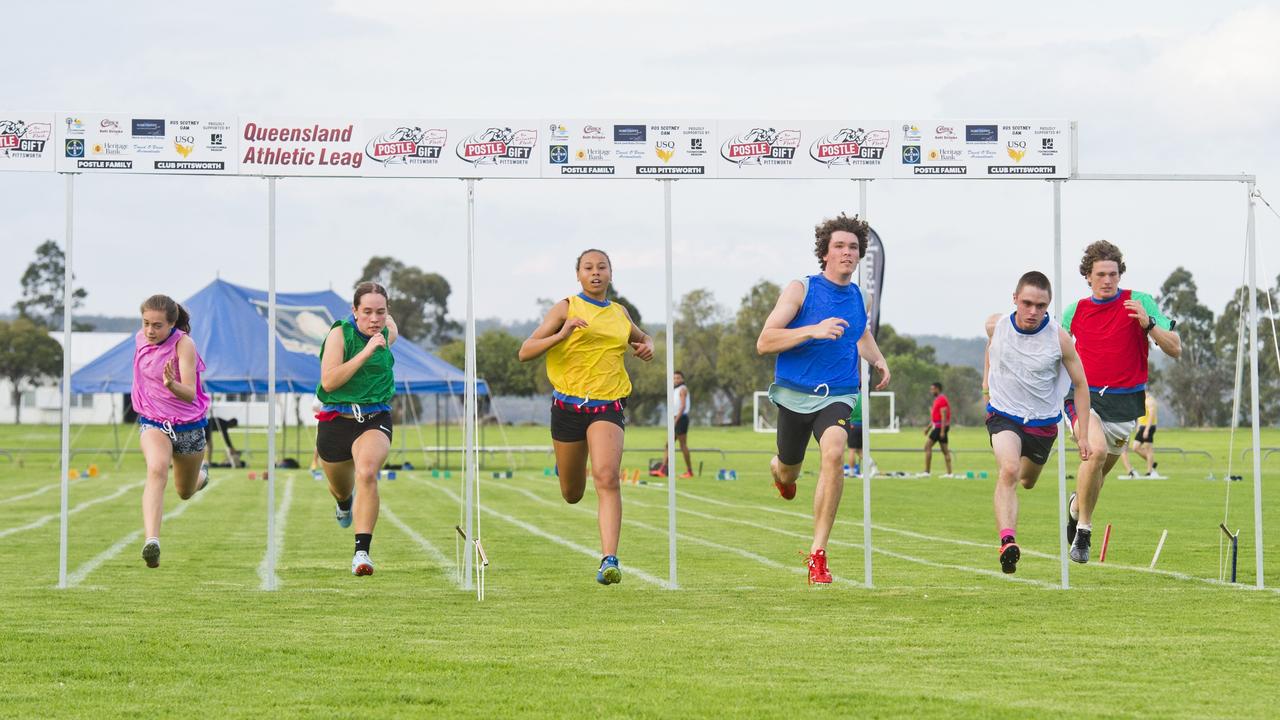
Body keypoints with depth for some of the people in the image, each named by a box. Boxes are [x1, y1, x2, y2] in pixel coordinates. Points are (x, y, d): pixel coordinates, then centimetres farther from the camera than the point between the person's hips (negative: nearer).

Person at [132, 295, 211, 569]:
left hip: (188, 426, -2)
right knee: (157, 470, -31)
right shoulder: (140, 339, -6)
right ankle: (151, 541, -45)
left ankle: (201, 473, 58)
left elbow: (190, 394, -32)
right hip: (153, 422, 2)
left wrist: (172, 385, -51)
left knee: (185, 493, 18)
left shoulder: (183, 344, -22)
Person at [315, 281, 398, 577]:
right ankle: (344, 504, 62)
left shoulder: (389, 333, -1)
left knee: (366, 473, -30)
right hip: (336, 421, 0)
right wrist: (365, 353, -29)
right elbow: (328, 382, -26)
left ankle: (361, 552, -35)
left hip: (375, 419, 0)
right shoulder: (340, 334, -14)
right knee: (341, 488, 20)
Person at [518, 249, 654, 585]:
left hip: (608, 407, 1)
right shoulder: (566, 308, 0)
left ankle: (609, 560, -28)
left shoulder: (619, 313, 11)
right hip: (568, 405, -1)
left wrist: (647, 345, 10)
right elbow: (525, 352, -7)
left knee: (607, 478, -22)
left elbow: (641, 337, 34)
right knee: (572, 493, 12)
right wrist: (561, 335, -23)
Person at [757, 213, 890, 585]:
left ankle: (818, 553, -24)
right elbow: (764, 342, -14)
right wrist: (814, 330, -25)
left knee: (834, 453, -29)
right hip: (795, 394, -1)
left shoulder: (857, 296, 8)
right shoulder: (801, 289, -6)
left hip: (838, 396, 1)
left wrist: (879, 360, 13)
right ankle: (778, 469, 58)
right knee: (788, 475, 15)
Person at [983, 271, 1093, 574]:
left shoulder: (1059, 338, -18)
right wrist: (986, 377, 20)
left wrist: (1083, 435, -7)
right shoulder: (996, 324, -13)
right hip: (1003, 414, -1)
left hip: (1043, 423, 1)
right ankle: (1007, 542, -39)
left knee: (1027, 481, 21)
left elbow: (1080, 385, -6)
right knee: (1008, 471, -27)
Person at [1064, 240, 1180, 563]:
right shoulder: (1075, 311, 5)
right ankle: (1083, 530, -16)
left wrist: (1148, 324, -21)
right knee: (1096, 451, -28)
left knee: (1101, 468, 12)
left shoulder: (1141, 303, -1)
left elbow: (1175, 349, -6)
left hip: (1125, 402, 1)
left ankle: (1077, 505, 47)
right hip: (1084, 396, -1)